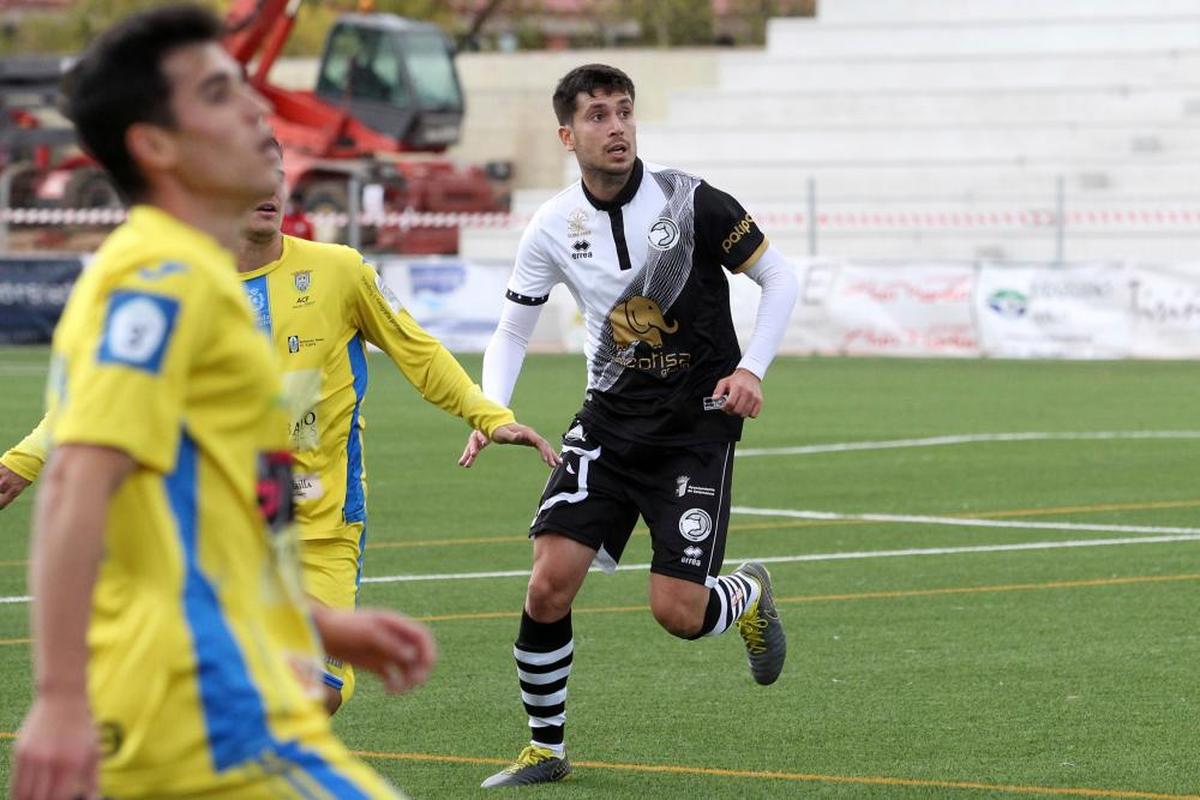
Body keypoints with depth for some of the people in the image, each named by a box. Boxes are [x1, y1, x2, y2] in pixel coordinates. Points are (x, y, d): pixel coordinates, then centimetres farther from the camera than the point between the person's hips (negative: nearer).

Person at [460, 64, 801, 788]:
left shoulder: (690, 201, -12)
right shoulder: (554, 227, -3)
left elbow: (780, 279, -1)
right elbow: (513, 331, 8)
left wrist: (751, 370, -13)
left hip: (699, 422, -3)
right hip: (610, 420, 3)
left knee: (678, 612, -12)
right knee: (551, 581, -11)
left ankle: (749, 594, 26)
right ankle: (545, 749, 8)